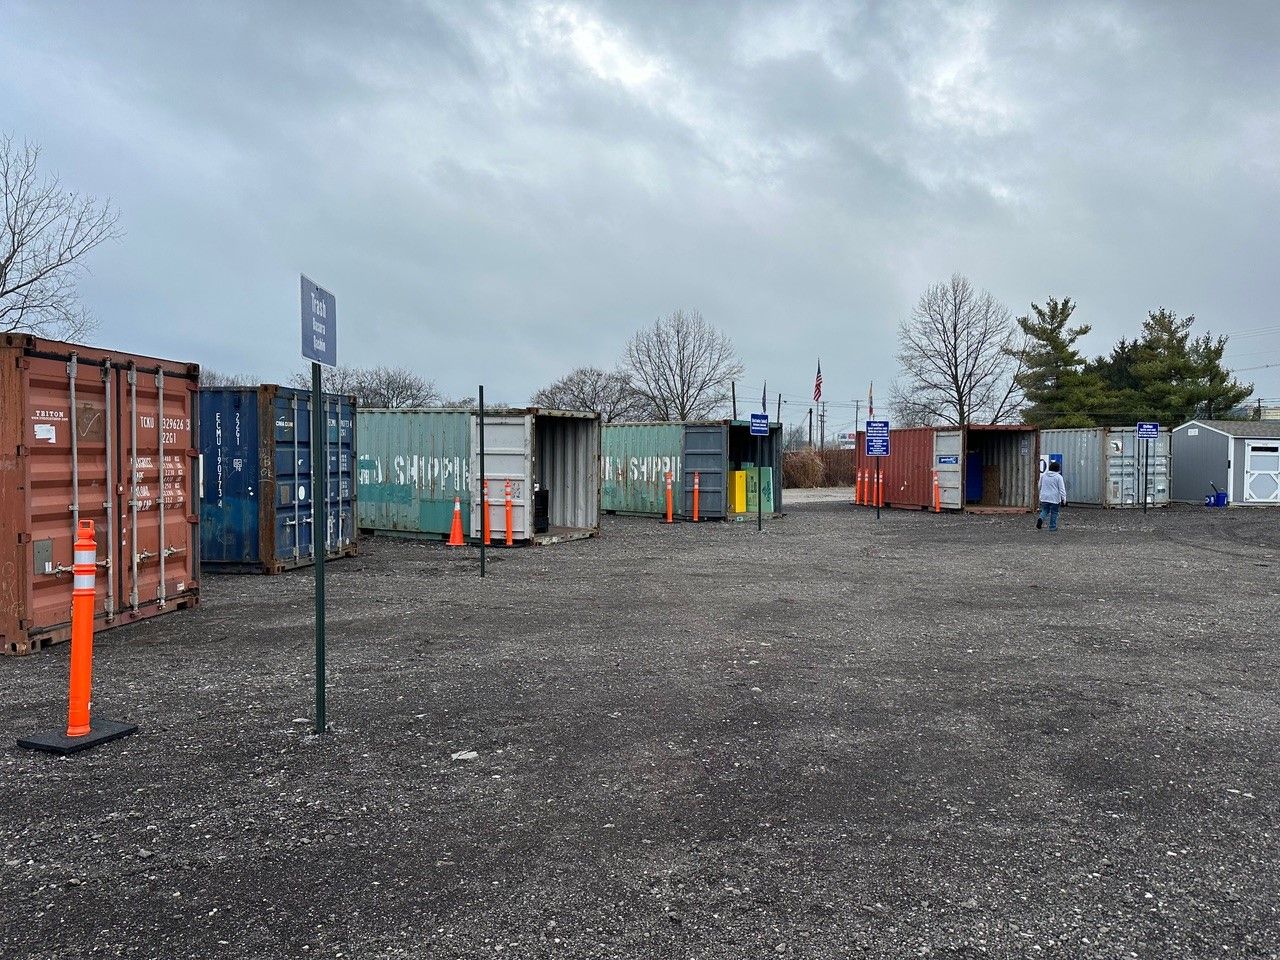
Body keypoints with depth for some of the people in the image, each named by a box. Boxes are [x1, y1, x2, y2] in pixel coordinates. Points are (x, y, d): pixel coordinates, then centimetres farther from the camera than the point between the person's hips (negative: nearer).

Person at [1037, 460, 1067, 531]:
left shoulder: (1043, 475, 5)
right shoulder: (1058, 477, -9)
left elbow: (1040, 486, 17)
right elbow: (1061, 489, -11)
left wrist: (1041, 494, 32)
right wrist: (1064, 498, -7)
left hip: (1044, 498, 4)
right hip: (1054, 498, -4)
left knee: (1044, 511, 11)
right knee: (1054, 513, 8)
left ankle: (1040, 518, -18)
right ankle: (1052, 526, 12)